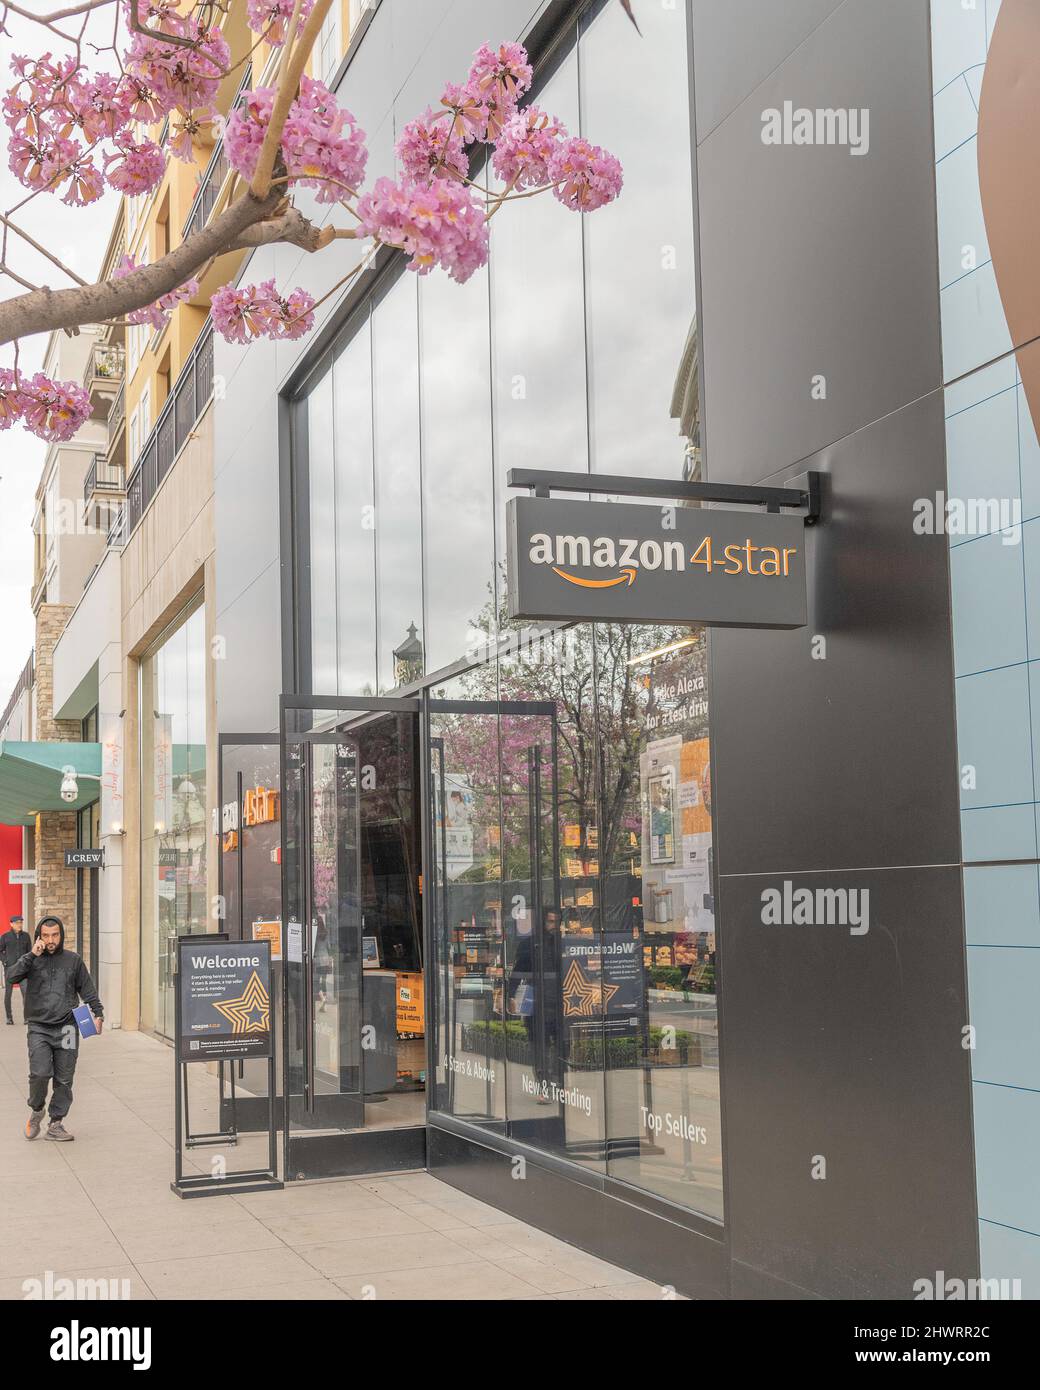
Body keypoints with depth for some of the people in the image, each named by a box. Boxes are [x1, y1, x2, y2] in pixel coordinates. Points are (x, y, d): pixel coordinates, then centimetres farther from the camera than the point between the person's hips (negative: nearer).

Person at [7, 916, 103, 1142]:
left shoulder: (73, 960, 8)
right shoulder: (32, 960, 5)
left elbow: (87, 990, 13)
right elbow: (12, 976, -12)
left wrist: (98, 1013, 2)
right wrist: (32, 955, -15)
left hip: (66, 1027, 2)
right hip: (39, 1028, -1)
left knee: (64, 1079, 2)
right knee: (40, 1073, -16)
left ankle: (56, 1124, 15)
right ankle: (36, 1110, 12)